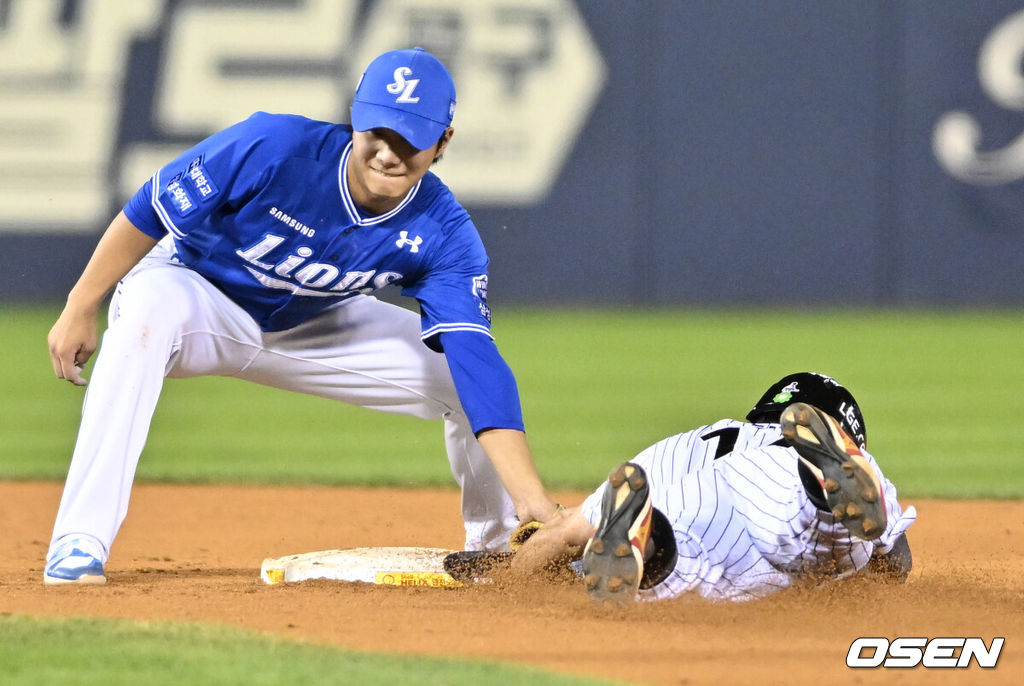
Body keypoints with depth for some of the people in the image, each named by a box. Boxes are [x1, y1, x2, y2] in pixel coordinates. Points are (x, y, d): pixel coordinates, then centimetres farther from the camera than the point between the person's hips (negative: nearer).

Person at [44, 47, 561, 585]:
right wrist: (79, 310, -17)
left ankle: (498, 547, 20)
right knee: (149, 310, -40)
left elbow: (477, 360, -29)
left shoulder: (444, 236, -21)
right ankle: (78, 546, -39)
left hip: (314, 329, 4)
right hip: (197, 290, -4)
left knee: (465, 377, -8)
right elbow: (148, 213, -20)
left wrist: (532, 500, -39)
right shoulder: (275, 147, -32)